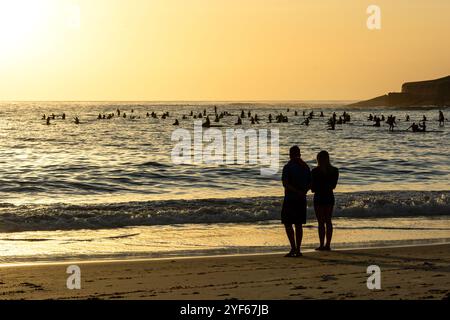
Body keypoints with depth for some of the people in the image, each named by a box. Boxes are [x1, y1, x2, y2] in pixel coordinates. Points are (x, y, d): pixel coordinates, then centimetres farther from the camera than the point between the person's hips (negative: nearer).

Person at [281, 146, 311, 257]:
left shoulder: (288, 167, -10)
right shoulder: (305, 167, 9)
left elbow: (285, 184, -18)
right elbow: (309, 183, 11)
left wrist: (298, 192, -17)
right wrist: (303, 192, 2)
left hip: (290, 199, -6)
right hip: (302, 200, 6)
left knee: (287, 223, 0)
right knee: (299, 224, 10)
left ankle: (293, 248, -12)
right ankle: (298, 250, 10)